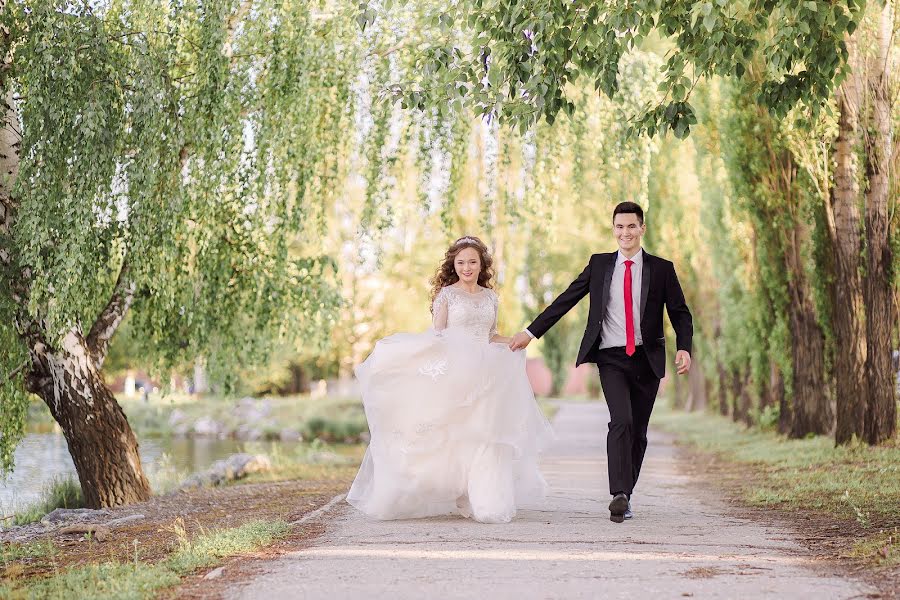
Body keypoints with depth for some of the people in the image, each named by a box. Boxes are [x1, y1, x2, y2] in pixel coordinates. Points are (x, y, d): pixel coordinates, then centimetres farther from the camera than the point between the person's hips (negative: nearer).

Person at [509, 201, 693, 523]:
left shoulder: (661, 269, 5)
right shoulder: (599, 264, 7)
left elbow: (680, 314, 5)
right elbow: (565, 301, 8)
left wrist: (684, 348, -12)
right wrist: (531, 332, 3)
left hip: (647, 359, 1)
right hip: (611, 358, -1)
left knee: (638, 432, 7)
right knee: (621, 421, -21)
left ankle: (625, 495, 23)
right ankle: (619, 495, -25)